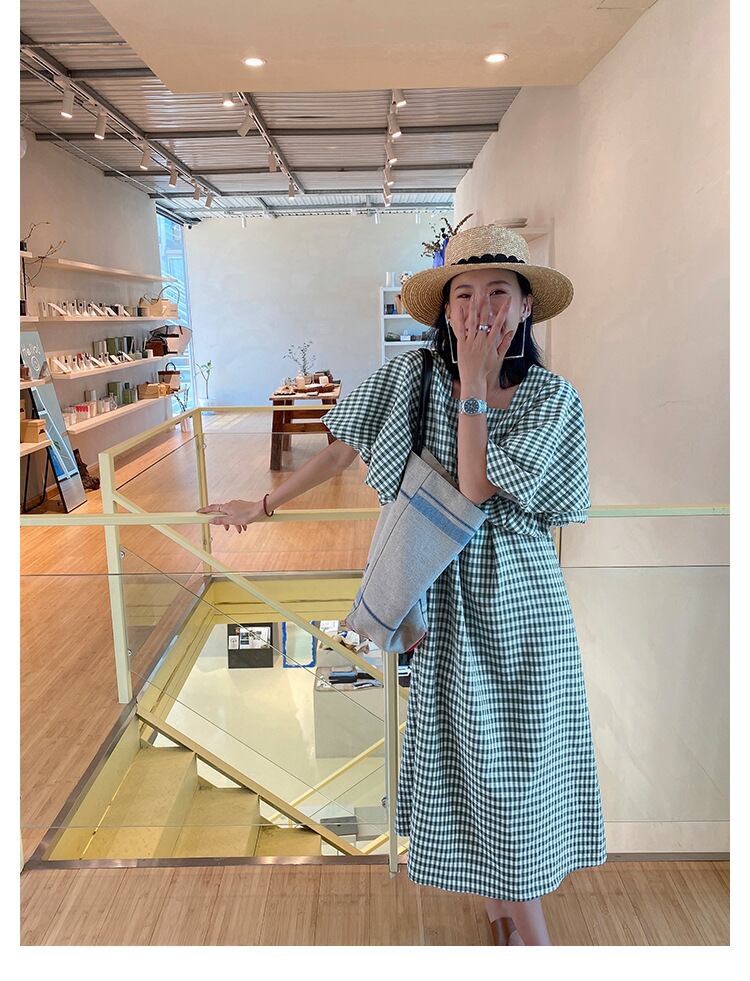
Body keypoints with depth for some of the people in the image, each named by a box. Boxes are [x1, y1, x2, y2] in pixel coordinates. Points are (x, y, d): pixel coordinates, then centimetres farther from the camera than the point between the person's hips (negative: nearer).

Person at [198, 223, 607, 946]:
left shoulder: (552, 396, -7)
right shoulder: (409, 375, -4)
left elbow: (476, 487, -19)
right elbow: (342, 450, 5)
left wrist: (475, 379, -17)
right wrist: (261, 506, 10)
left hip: (515, 596, 0)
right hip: (439, 596, 1)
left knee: (519, 751, 9)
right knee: (460, 748, 11)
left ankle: (524, 917, 32)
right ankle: (503, 899, 37)